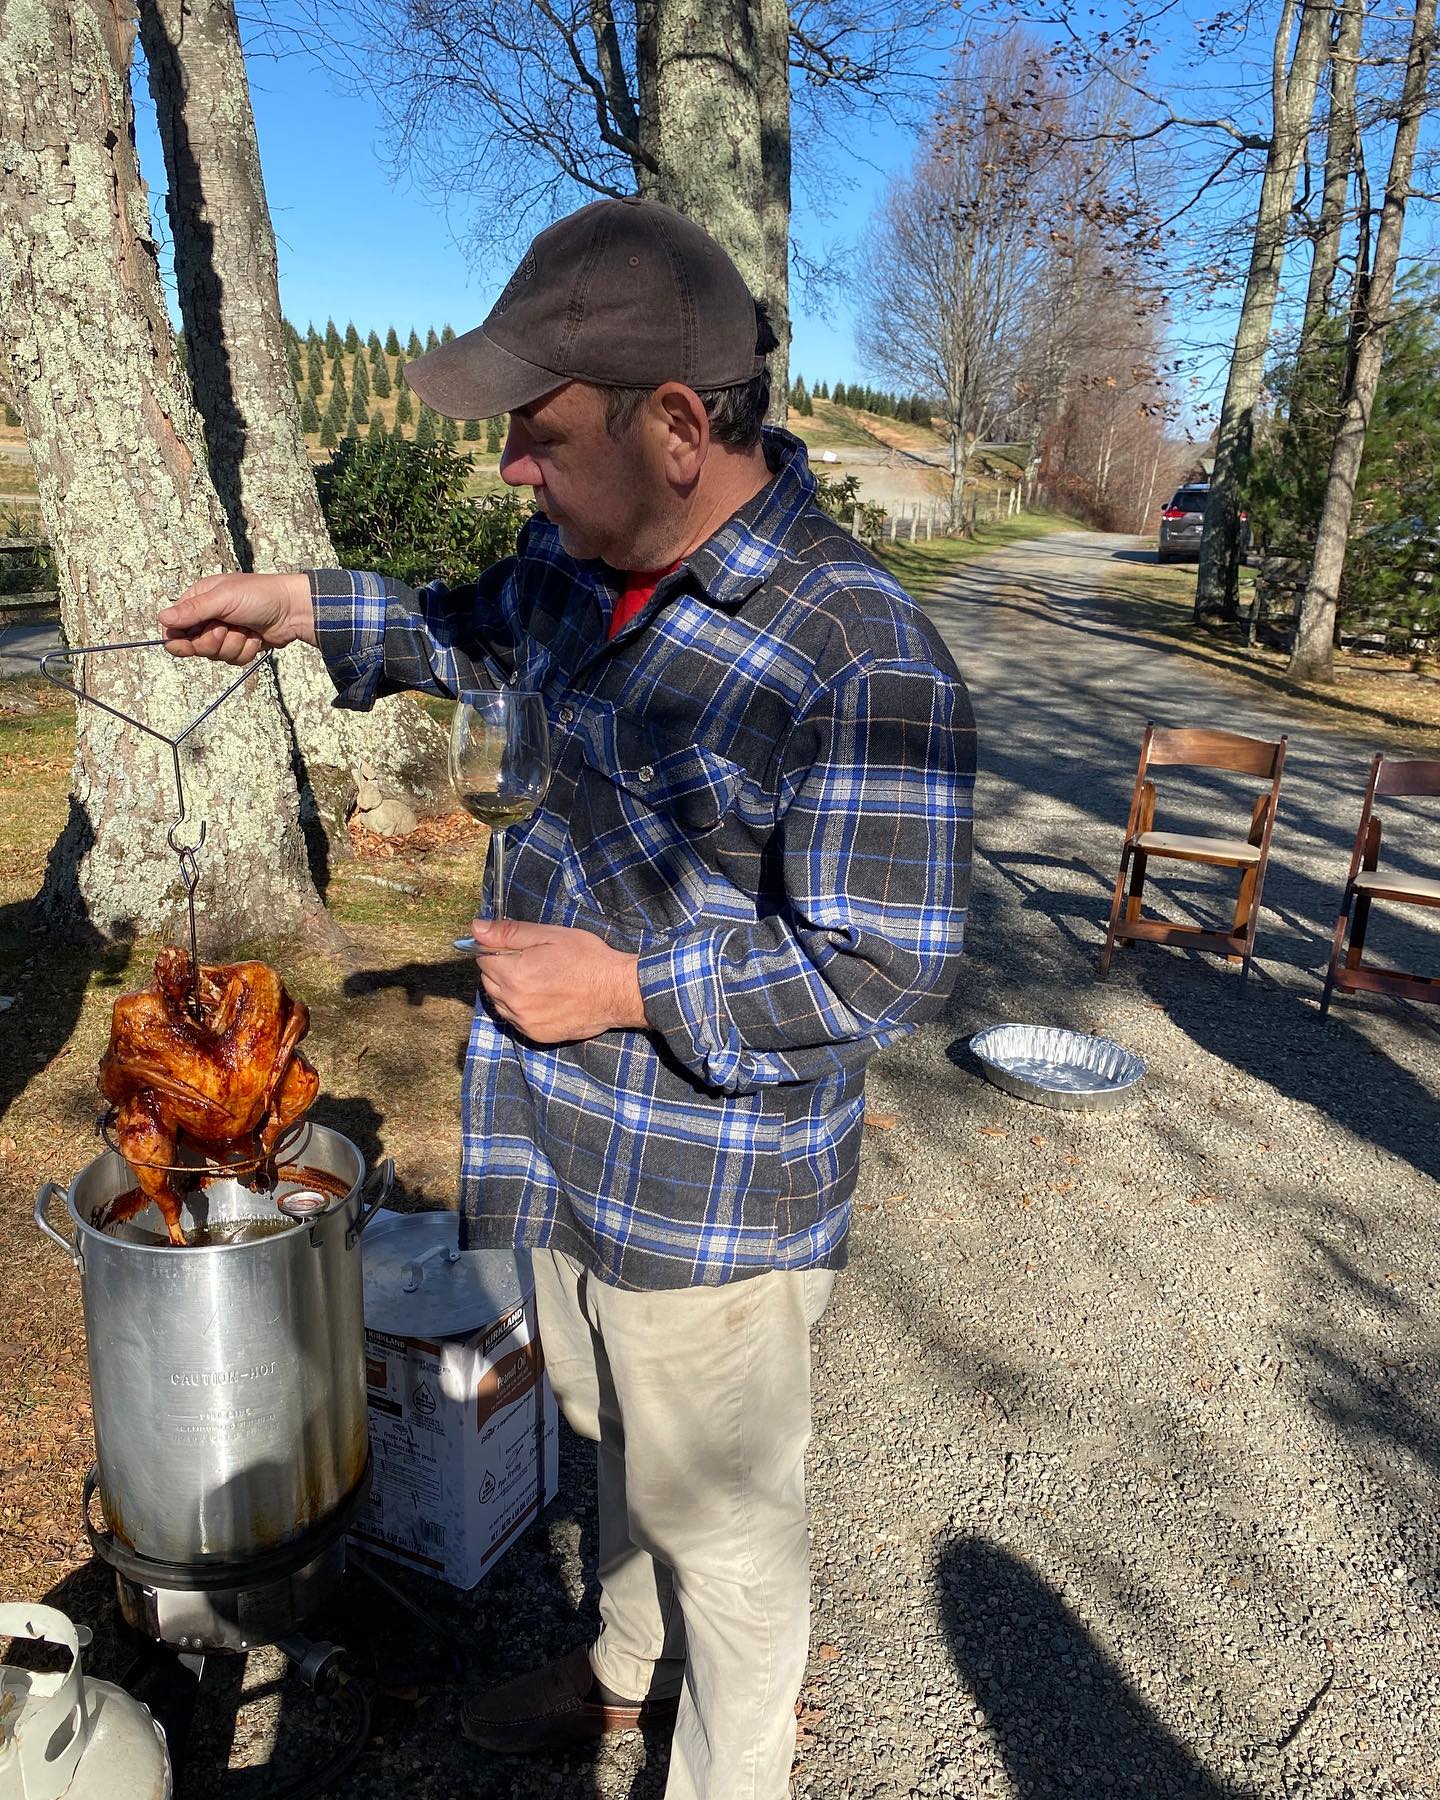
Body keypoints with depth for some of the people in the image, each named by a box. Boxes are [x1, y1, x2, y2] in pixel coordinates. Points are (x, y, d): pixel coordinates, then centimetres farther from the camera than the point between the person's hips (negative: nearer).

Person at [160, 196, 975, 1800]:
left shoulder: (863, 664, -28)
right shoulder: (590, 552, -2)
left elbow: (888, 969, -24)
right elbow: (490, 632, 21)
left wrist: (628, 988, -23)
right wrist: (302, 609, 11)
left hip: (712, 1199, -8)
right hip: (566, 1146, 8)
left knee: (720, 1515, 17)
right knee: (617, 1434, 31)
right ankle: (628, 1668, 60)